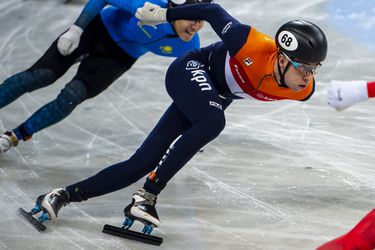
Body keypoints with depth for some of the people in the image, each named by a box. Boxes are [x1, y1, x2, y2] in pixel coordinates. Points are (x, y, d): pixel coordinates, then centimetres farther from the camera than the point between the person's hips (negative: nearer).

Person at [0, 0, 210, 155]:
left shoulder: (189, 46, -20)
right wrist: (76, 29, -24)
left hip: (118, 59, 3)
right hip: (96, 31, -2)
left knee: (71, 97, -16)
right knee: (41, 76, -12)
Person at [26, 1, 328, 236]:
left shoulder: (304, 90, -21)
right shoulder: (255, 46, -35)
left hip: (215, 97, 6)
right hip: (190, 71, -6)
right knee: (213, 121, -38)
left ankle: (63, 195, 6)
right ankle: (147, 196, -32)